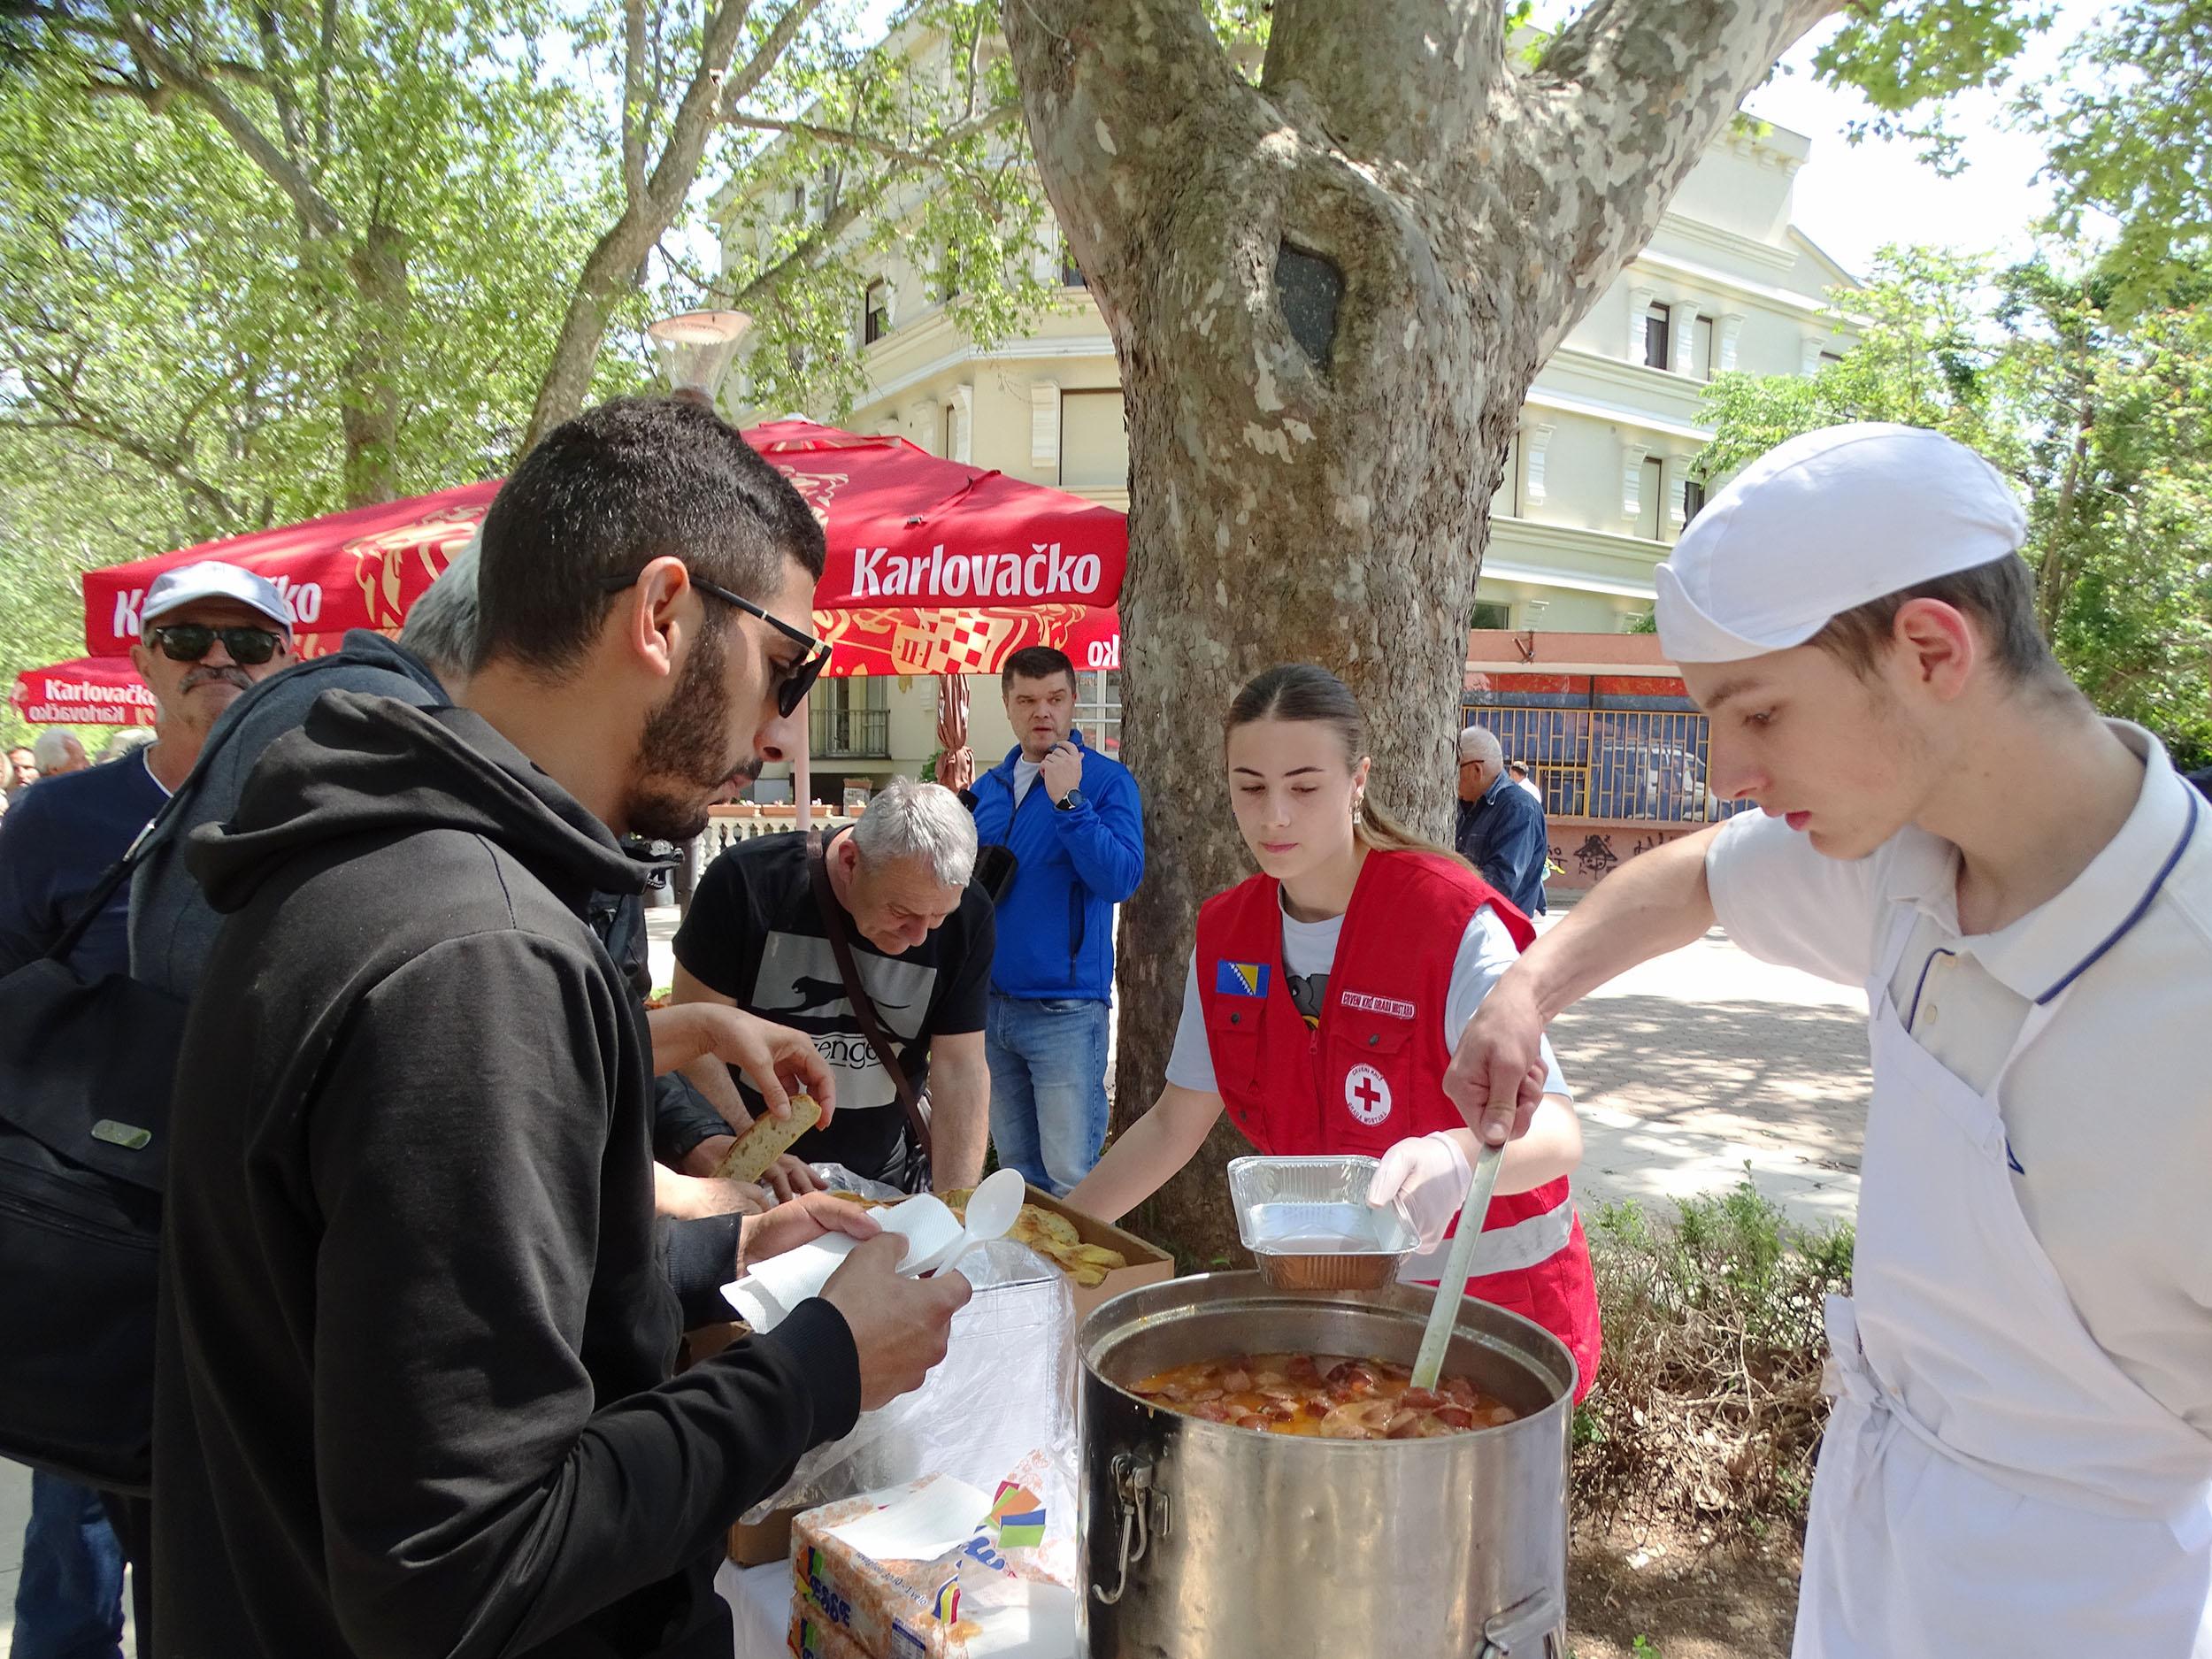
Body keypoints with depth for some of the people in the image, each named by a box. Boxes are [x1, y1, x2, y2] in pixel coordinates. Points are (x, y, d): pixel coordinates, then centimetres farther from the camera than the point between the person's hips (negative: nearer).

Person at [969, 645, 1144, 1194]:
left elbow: (1120, 880, -21)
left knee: (1071, 1181, -1)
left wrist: (1068, 800, -25)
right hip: (990, 1002, 6)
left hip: (1065, 1009, -6)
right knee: (1017, 1173, 17)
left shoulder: (1106, 780, -7)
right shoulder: (989, 786, 11)